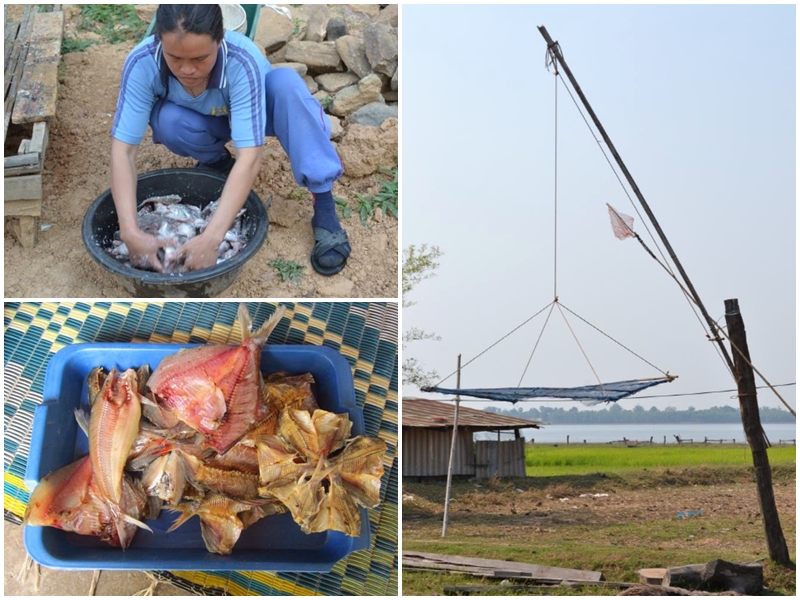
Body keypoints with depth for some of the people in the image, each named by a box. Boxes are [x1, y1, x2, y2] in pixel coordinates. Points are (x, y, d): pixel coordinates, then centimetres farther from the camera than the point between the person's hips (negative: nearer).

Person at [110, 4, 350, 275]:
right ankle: (216, 161, 0)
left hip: (251, 112, -2)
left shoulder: (242, 60, -39)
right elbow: (123, 150, -33)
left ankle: (324, 205, -27)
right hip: (205, 122, 2)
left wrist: (210, 238, -53)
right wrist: (130, 232, -46)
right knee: (168, 122, -34)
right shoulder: (142, 63, -33)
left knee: (286, 82, -35)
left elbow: (250, 156, -44)